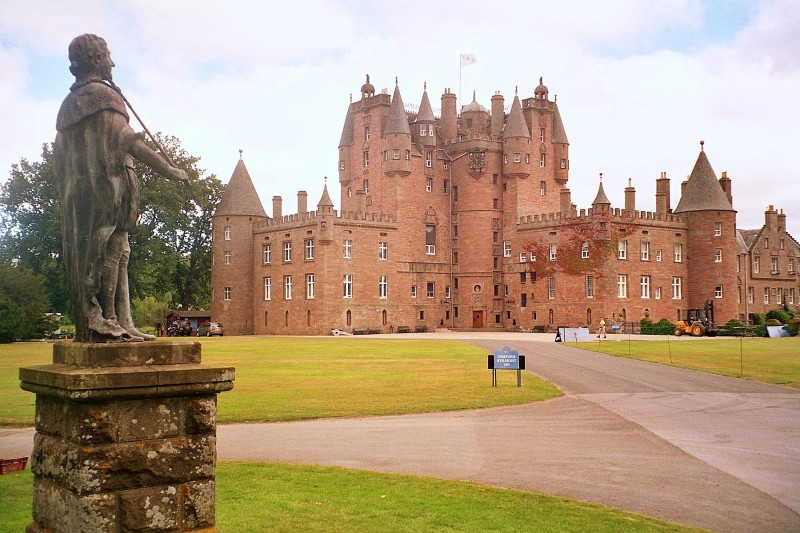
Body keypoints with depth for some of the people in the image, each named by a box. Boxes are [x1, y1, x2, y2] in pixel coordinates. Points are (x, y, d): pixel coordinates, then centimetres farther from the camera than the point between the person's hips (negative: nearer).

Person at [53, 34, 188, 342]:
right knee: (106, 254, -9)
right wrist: (168, 170, -10)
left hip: (77, 191, 9)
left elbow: (59, 153, 20)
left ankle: (118, 324, 7)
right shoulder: (102, 94, -6)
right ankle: (101, 322, -11)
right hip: (107, 187, -9)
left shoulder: (69, 103, 21)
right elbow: (125, 138, -14)